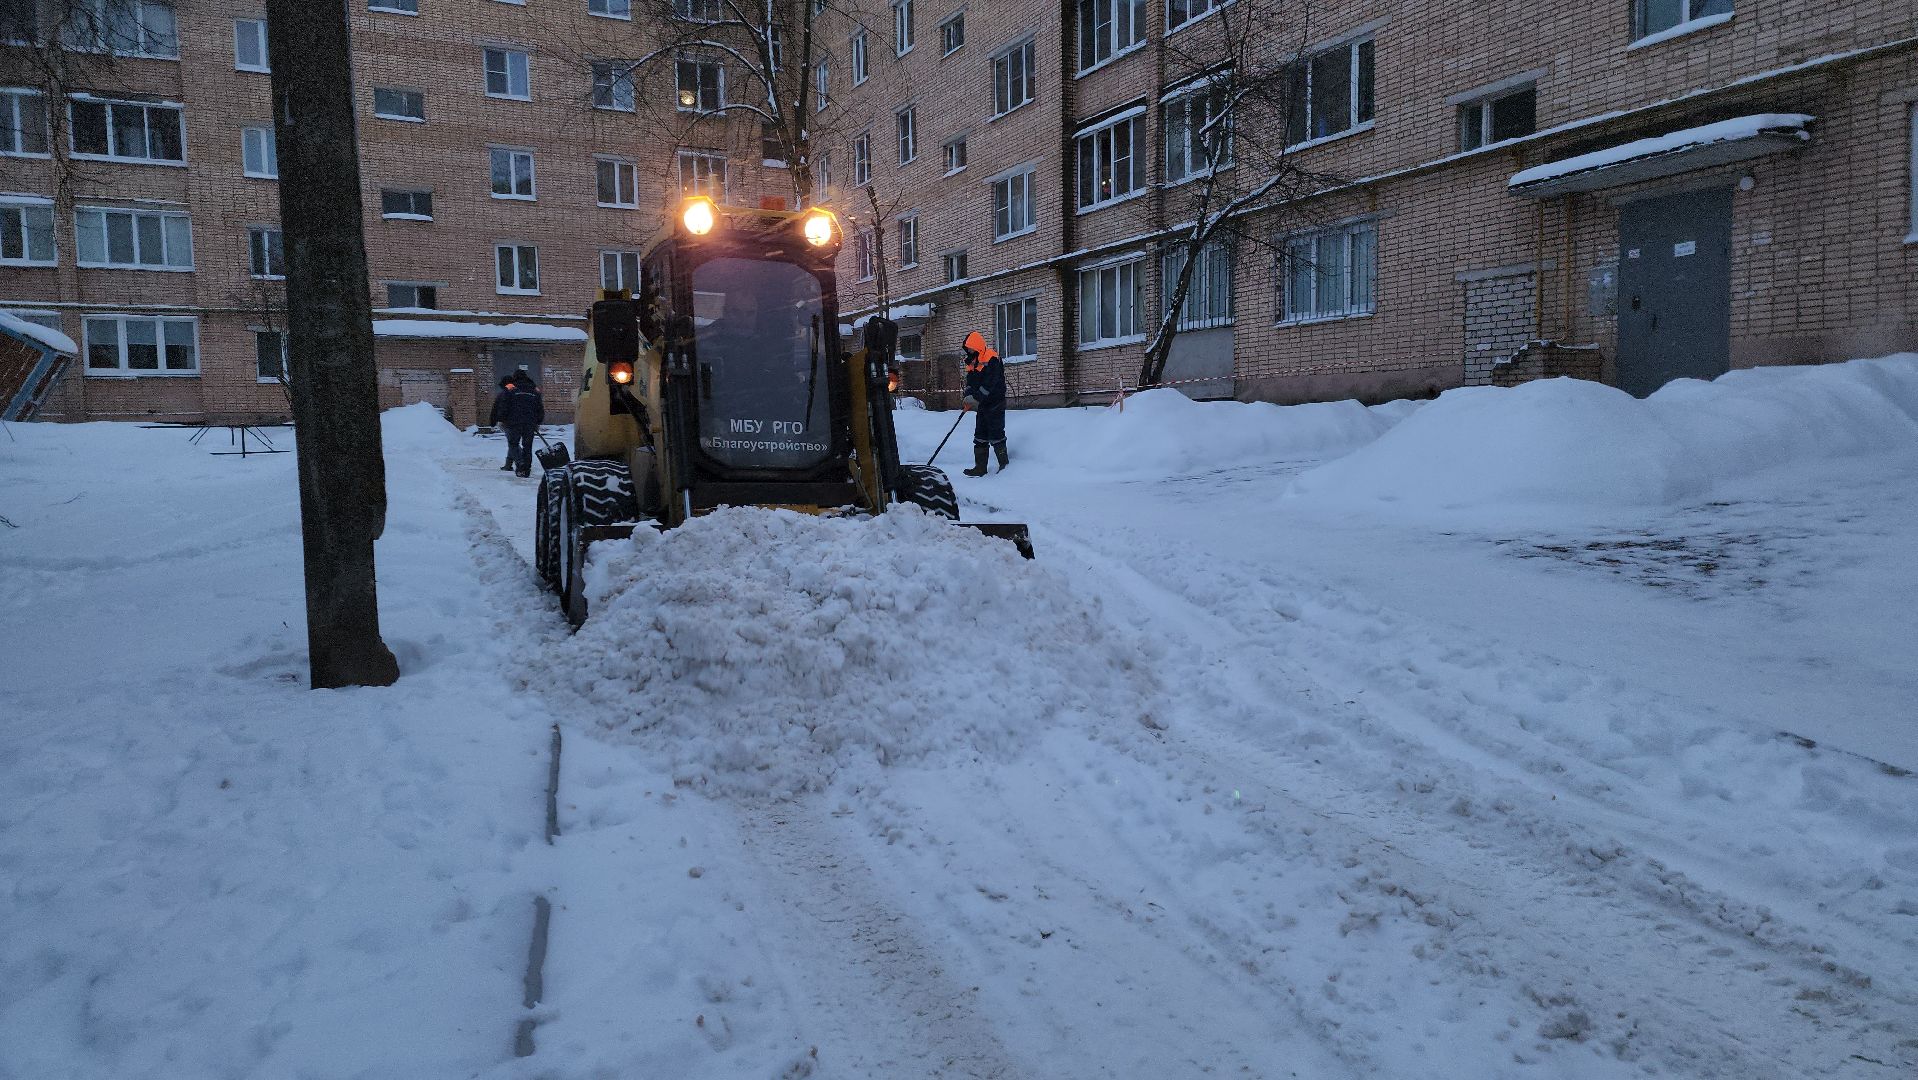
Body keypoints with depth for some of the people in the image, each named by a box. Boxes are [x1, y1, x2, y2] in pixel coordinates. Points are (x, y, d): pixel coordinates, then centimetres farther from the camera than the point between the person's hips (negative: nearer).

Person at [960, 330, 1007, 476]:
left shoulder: (992, 359, -17)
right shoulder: (972, 362, 11)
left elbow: (989, 384, -24)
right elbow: (970, 383, 12)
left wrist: (974, 398, -26)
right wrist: (967, 398, -5)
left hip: (995, 404, -9)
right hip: (982, 404, 9)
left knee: (996, 436, -5)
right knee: (980, 437, 9)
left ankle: (1005, 465, 6)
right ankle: (980, 467, 14)